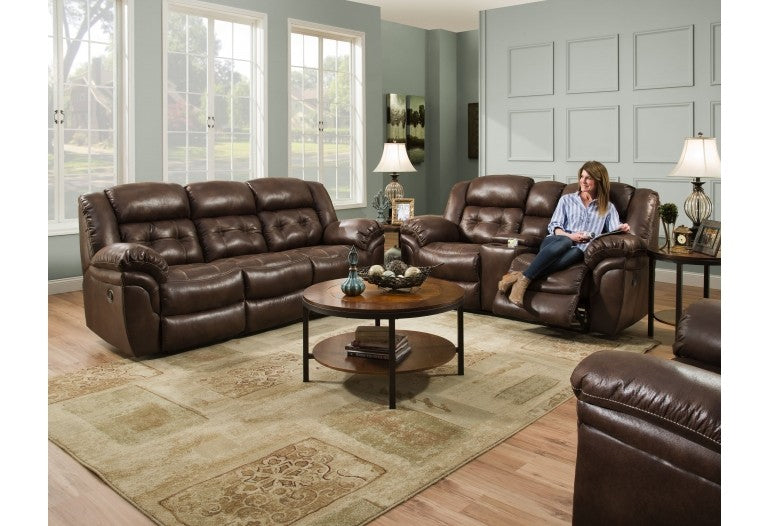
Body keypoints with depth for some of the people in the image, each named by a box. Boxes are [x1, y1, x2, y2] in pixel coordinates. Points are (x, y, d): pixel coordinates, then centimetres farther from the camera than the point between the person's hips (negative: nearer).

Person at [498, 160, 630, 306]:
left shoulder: (608, 207, 22)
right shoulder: (567, 199, 21)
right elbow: (553, 226, 10)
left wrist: (622, 228, -18)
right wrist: (570, 236, -10)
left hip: (579, 249, 0)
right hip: (554, 243, 0)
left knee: (575, 253, -40)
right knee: (565, 242, -39)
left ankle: (519, 276, -48)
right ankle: (523, 280, -44)